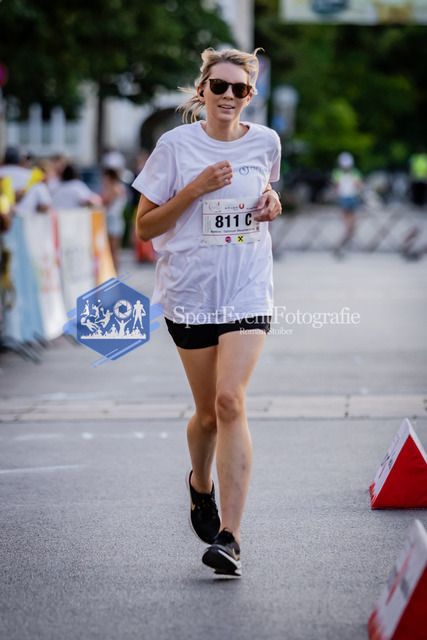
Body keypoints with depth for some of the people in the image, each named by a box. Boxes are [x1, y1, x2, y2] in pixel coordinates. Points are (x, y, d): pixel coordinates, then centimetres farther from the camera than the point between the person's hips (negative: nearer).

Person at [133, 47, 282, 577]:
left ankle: (228, 536, -17)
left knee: (230, 402, -16)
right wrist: (195, 189, -15)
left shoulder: (265, 142, 4)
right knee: (208, 412, 8)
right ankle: (200, 483, 43)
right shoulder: (176, 145, -4)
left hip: (247, 290, 0)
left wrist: (271, 203, 2)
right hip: (190, 291, 0)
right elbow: (145, 226, -3)